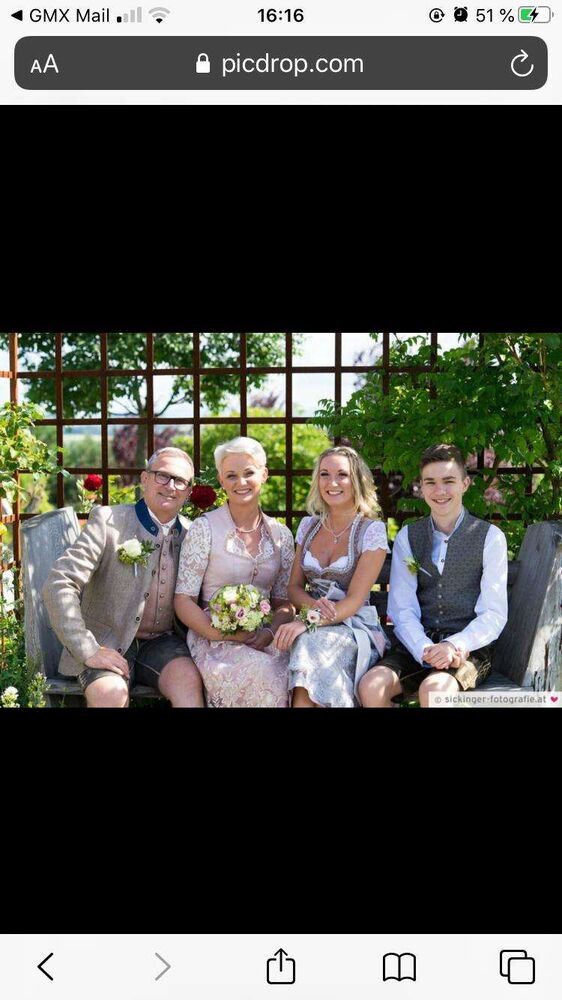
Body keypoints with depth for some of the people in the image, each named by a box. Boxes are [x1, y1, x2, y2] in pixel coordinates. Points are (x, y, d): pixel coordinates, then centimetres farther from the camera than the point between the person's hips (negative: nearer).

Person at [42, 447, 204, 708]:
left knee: (188, 679, -26)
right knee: (111, 693, -32)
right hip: (107, 644, -3)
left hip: (161, 642, 3)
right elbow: (59, 585, -16)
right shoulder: (108, 520, -9)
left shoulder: (191, 534, 3)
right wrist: (89, 651, -20)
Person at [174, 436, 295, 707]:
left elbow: (285, 601, 12)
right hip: (213, 639, -3)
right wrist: (222, 635, -16)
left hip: (265, 640, 3)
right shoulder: (204, 528, -2)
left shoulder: (281, 535, 10)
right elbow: (184, 600, -3)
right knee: (263, 674, -33)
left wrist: (269, 632, -9)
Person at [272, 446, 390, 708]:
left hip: (355, 627, -3)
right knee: (305, 644, -31)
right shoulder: (308, 526, 10)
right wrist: (313, 606, -13)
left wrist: (307, 624, -25)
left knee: (311, 644, -33)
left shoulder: (372, 530, -4)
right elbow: (294, 587, 10)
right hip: (312, 624, 3)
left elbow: (354, 600, -11)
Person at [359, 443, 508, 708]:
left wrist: (453, 646, -20)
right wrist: (425, 650, -17)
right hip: (417, 645, 3)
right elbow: (402, 609, 1)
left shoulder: (490, 537, 2)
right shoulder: (407, 537, 10)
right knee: (371, 686, -26)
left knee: (432, 690, -34)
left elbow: (494, 614, -3)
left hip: (468, 648, -3)